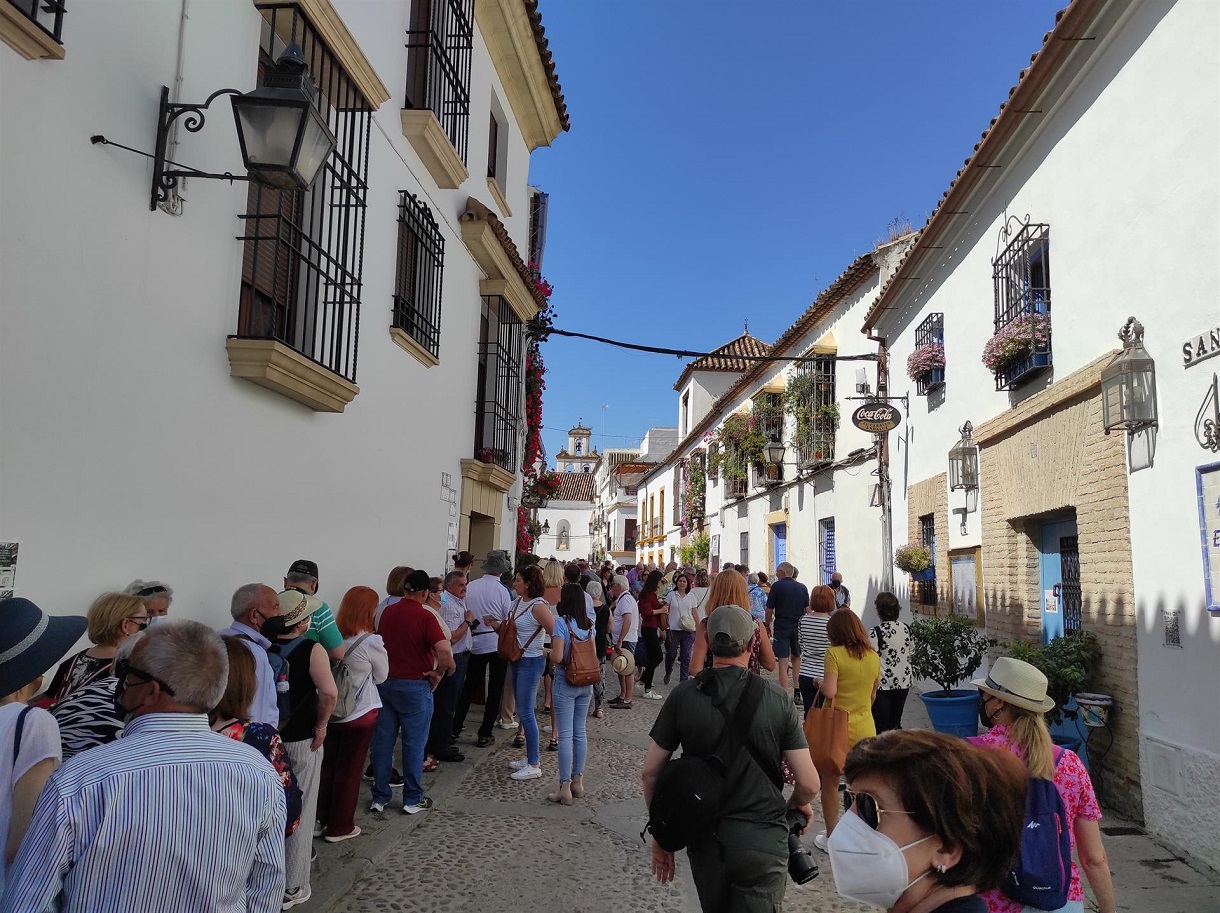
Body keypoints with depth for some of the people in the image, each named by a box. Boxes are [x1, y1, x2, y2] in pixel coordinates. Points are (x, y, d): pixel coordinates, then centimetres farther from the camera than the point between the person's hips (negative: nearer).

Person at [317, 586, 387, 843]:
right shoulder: (371, 642, -20)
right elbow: (381, 676, -5)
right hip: (359, 714, -5)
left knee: (327, 766, 18)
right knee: (349, 771, 9)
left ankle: (320, 820, 30)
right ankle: (339, 827, 20)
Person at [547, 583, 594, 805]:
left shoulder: (561, 622, -14)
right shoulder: (589, 624, 4)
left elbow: (557, 657, -19)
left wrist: (547, 652, 1)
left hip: (566, 683, -6)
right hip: (586, 684, 6)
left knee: (565, 735, -1)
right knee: (580, 732, 14)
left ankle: (565, 787, 2)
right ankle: (578, 781, 22)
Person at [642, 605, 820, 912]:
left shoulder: (682, 696, -7)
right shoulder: (776, 699, -10)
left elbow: (650, 773, -3)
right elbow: (809, 784, -8)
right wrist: (798, 804, 14)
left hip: (704, 839, 3)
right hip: (762, 840, -2)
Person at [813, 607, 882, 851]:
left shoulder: (834, 653, -15)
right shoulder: (873, 657, 1)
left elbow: (829, 692, -23)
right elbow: (872, 695, 11)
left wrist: (821, 683, -3)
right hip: (865, 728, 4)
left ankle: (831, 837, 19)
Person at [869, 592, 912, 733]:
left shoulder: (875, 632, -16)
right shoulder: (906, 629, 3)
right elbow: (910, 655, 12)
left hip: (883, 685, -6)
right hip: (903, 684, 6)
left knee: (882, 728, 4)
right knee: (896, 724, 18)